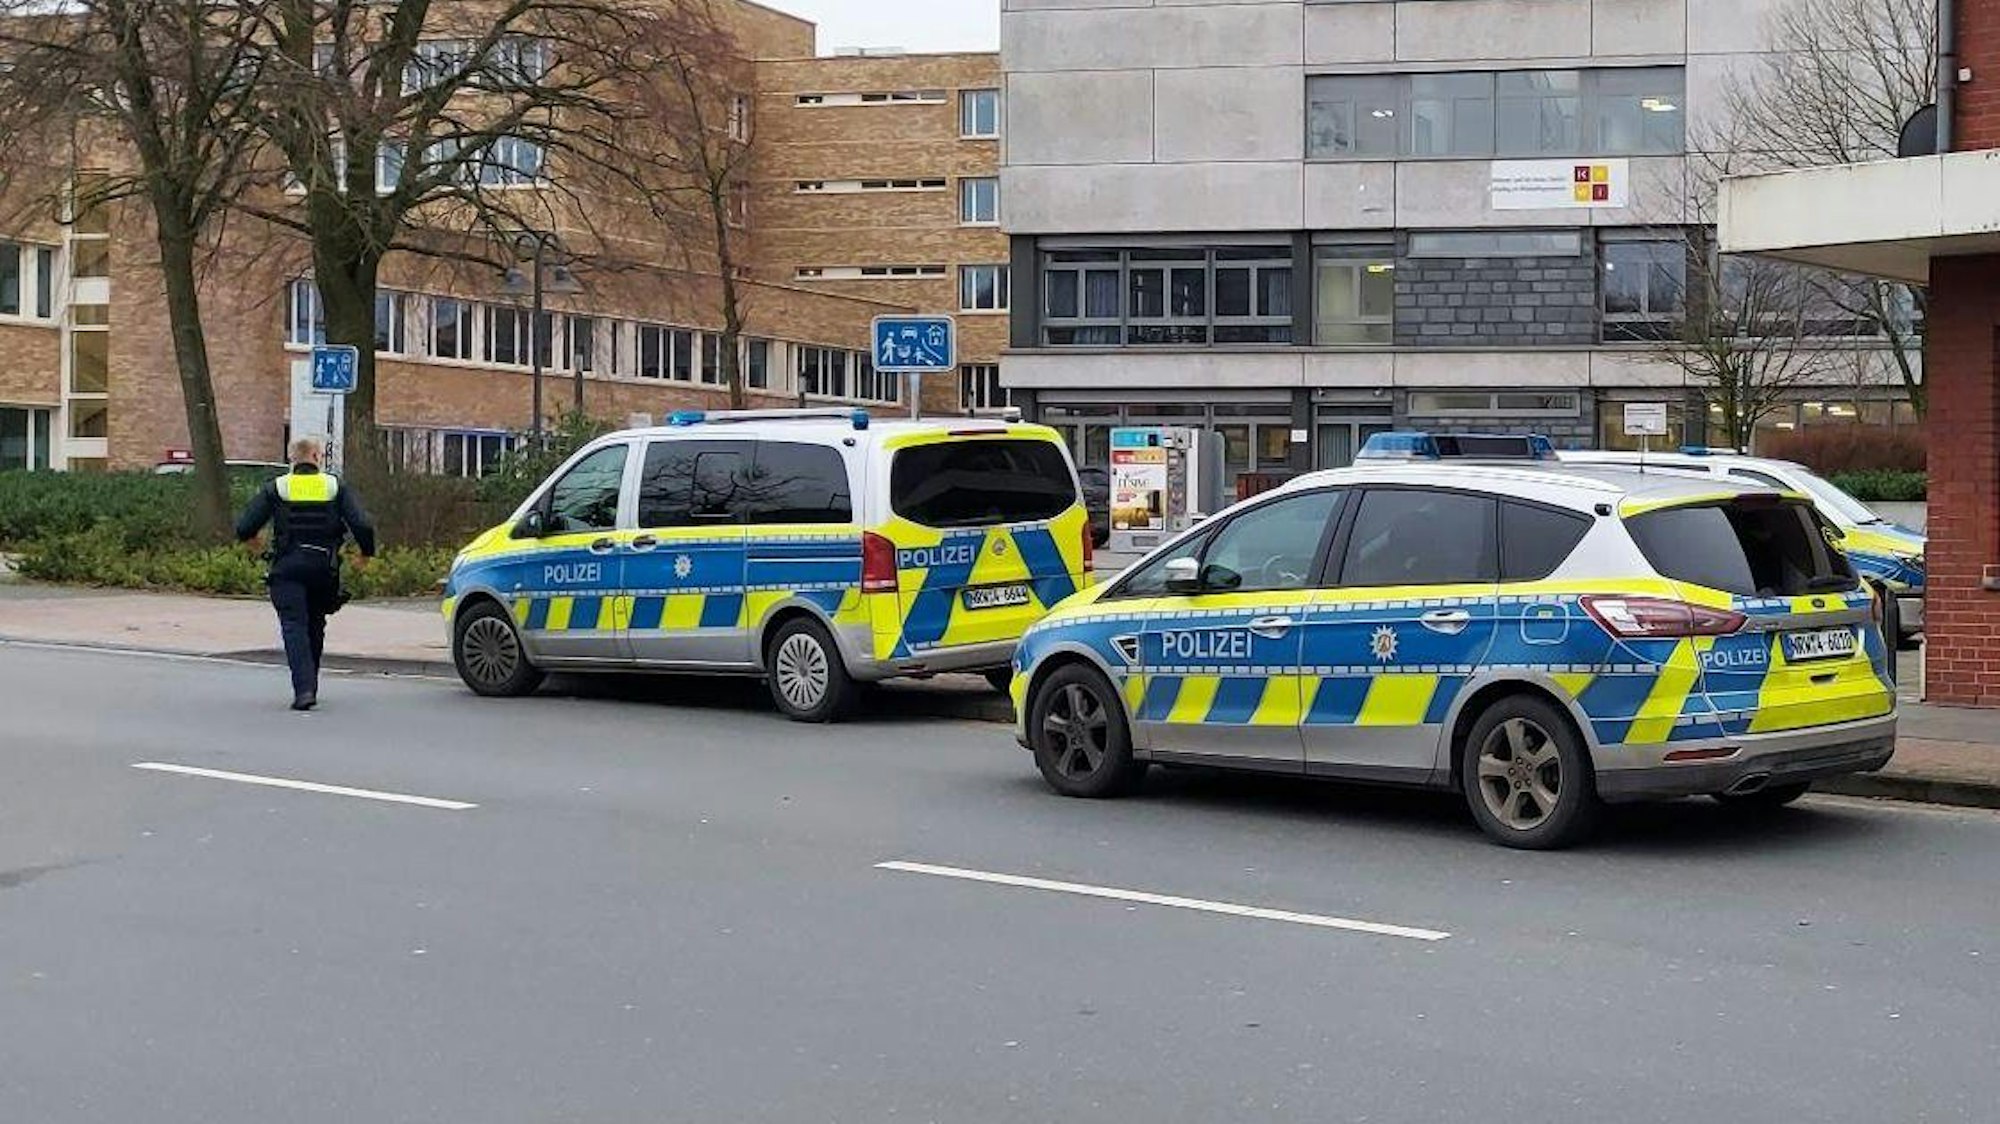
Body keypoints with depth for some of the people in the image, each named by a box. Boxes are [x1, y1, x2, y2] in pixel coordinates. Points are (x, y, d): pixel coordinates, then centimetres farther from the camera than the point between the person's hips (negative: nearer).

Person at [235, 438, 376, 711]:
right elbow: (363, 525, -6)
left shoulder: (275, 489, 2)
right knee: (315, 627, 18)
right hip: (323, 568, 2)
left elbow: (244, 528, -1)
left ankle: (304, 689, -19)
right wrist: (366, 552, 12)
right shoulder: (335, 487, 3)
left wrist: (250, 539, 23)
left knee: (294, 627, -4)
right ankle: (310, 686, 25)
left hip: (287, 568, -2)